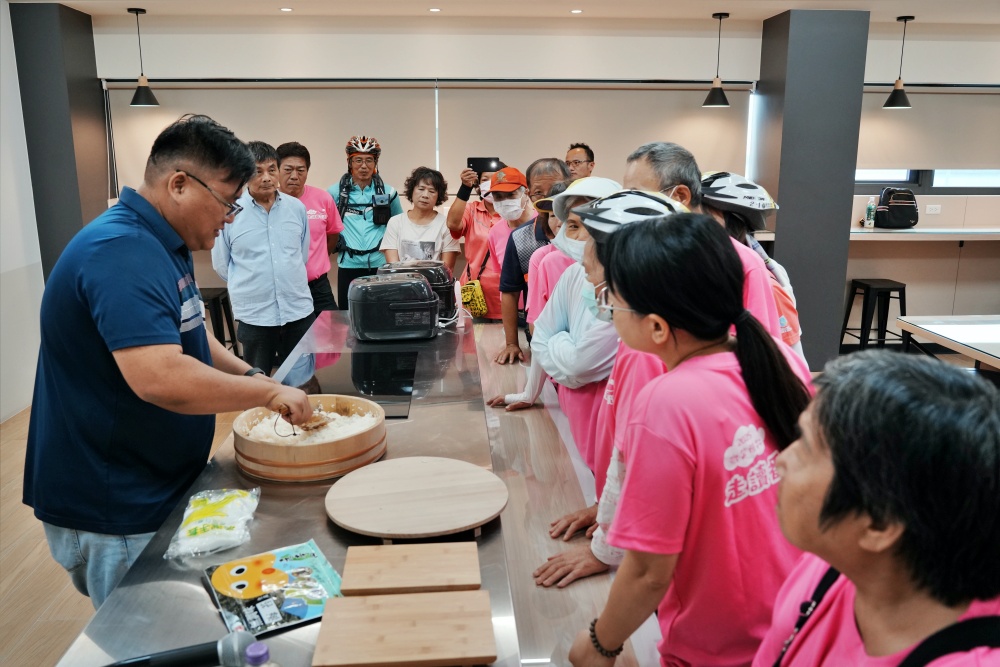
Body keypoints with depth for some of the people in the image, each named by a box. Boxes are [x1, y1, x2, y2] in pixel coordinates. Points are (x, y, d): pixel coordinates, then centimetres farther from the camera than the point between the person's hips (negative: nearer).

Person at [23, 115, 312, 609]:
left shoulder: (160, 244, 8)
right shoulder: (121, 252, -26)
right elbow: (161, 378, -36)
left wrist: (249, 376, 7)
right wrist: (268, 392, -23)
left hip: (154, 489, 9)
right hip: (113, 515, -9)